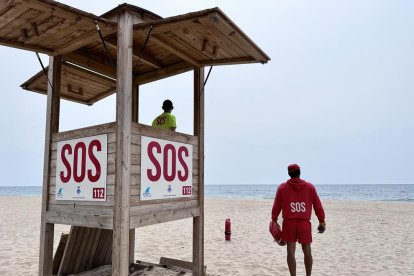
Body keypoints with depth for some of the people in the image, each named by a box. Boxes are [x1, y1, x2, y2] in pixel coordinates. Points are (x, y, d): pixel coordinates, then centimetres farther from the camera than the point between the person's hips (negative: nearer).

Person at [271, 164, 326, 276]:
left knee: (291, 251, 2)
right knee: (307, 251, 14)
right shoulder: (310, 187, 3)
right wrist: (322, 222, 14)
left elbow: (276, 207, 2)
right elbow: (318, 206, 6)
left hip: (289, 223, -1)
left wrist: (274, 221, 12)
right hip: (305, 223, 1)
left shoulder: (282, 187, 1)